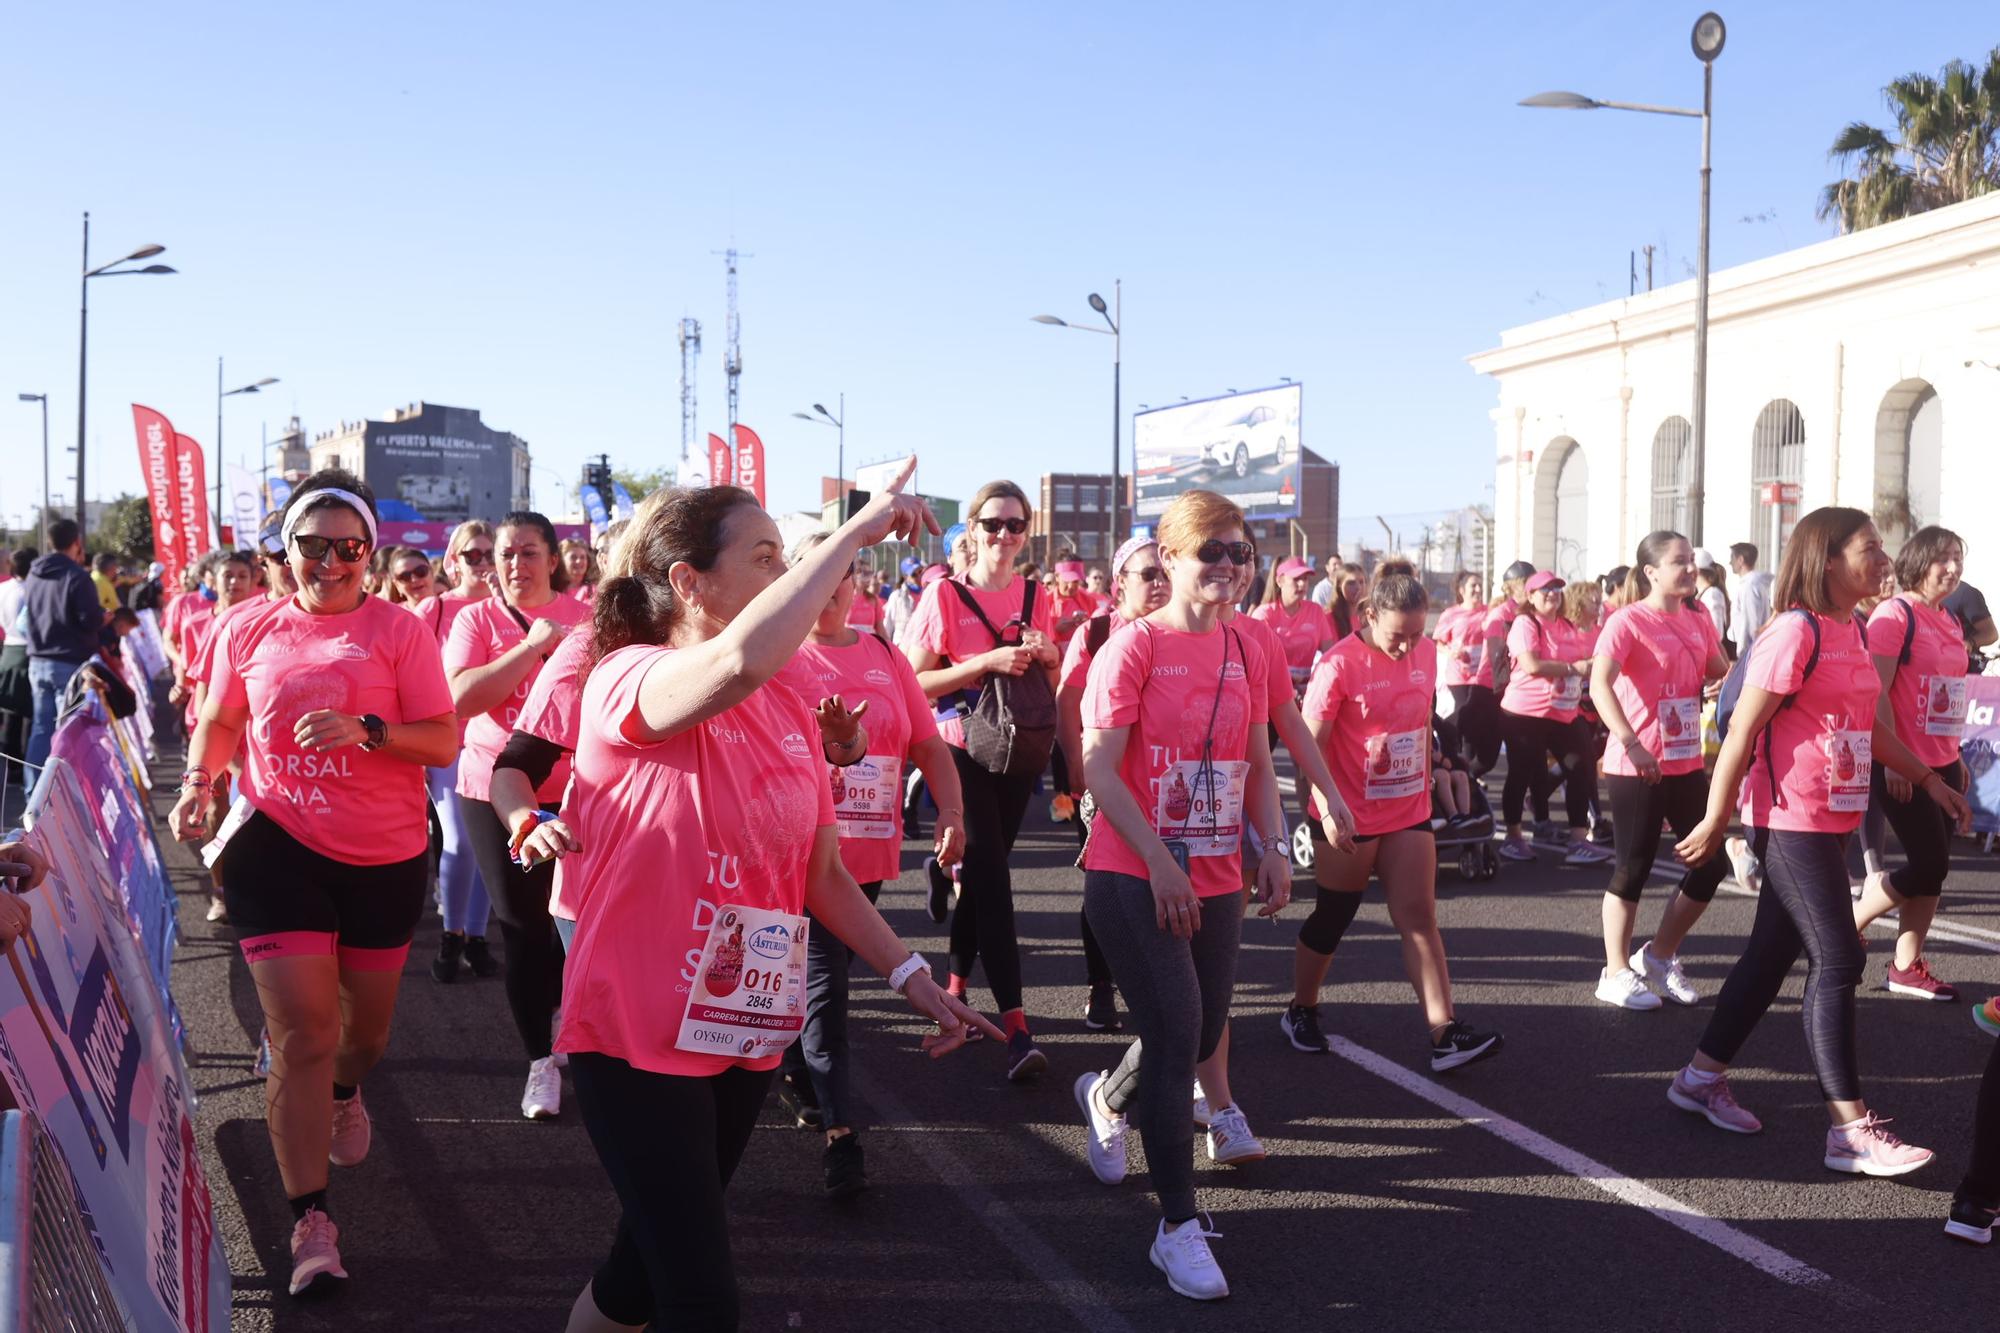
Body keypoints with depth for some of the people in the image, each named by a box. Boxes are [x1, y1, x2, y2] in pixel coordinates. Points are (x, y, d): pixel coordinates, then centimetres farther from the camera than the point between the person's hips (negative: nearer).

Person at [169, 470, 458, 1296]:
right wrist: (198, 782, -6)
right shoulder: (249, 630, 0)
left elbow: (445, 741, -9)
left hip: (386, 854, 1)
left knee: (369, 1016, 19)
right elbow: (219, 723, 13)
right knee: (301, 1030, -8)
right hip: (278, 844, -1)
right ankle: (311, 1222, -1)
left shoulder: (398, 630, -7)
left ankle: (345, 1095, 56)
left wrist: (367, 730, -25)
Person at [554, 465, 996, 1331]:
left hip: (747, 1036, 7)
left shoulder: (789, 712, 5)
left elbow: (821, 873, 14)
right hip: (637, 1038, -7)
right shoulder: (628, 679, -17)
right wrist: (860, 528, -33)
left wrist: (909, 974, 6)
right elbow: (739, 663, -40)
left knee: (652, 1259, 20)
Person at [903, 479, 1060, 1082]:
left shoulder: (1034, 595, 6)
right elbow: (914, 683, -12)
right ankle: (1015, 1024, -14)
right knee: (991, 879, -11)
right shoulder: (945, 596, -8)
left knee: (983, 870, 11)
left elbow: (1051, 686, 16)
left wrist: (1046, 657, -8)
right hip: (961, 752, -5)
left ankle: (956, 984, 31)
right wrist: (988, 661, -21)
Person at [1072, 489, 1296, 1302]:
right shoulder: (1135, 646, -11)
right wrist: (1159, 862, -18)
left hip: (1216, 879, 6)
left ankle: (1108, 1098, 47)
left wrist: (1272, 848, 2)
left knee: (1204, 1035, 14)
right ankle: (1178, 1226, 1)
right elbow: (1100, 770, -14)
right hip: (1132, 877, -6)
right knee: (1177, 1033, -11)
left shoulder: (1247, 653, 7)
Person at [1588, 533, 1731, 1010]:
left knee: (1711, 862, 8)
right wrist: (1631, 744, -35)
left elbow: (1723, 676, 24)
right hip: (1636, 768, -7)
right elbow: (1599, 685, -25)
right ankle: (1617, 973, 14)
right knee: (1634, 867, 1)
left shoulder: (1698, 622, 9)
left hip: (1687, 764, 7)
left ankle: (1659, 955, 25)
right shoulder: (1627, 621, -12)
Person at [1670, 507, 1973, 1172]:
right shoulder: (1795, 631, -16)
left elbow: (1867, 724, 23)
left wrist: (1929, 779, 20)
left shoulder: (1853, 632, 11)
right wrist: (1716, 821, -14)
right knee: (1838, 962, -7)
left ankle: (1702, 1078, 26)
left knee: (1774, 953, 14)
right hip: (1791, 823, -9)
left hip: (1832, 824, 9)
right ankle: (1851, 1130, -1)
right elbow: (1743, 730, -16)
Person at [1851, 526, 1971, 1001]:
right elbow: (1875, 692, -17)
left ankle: (1906, 967, 15)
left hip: (1941, 764, 8)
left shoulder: (1950, 622, 13)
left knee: (1934, 867, 7)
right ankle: (1849, 923, 12)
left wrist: (1956, 757, 16)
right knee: (1931, 864, -8)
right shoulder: (1894, 614, -12)